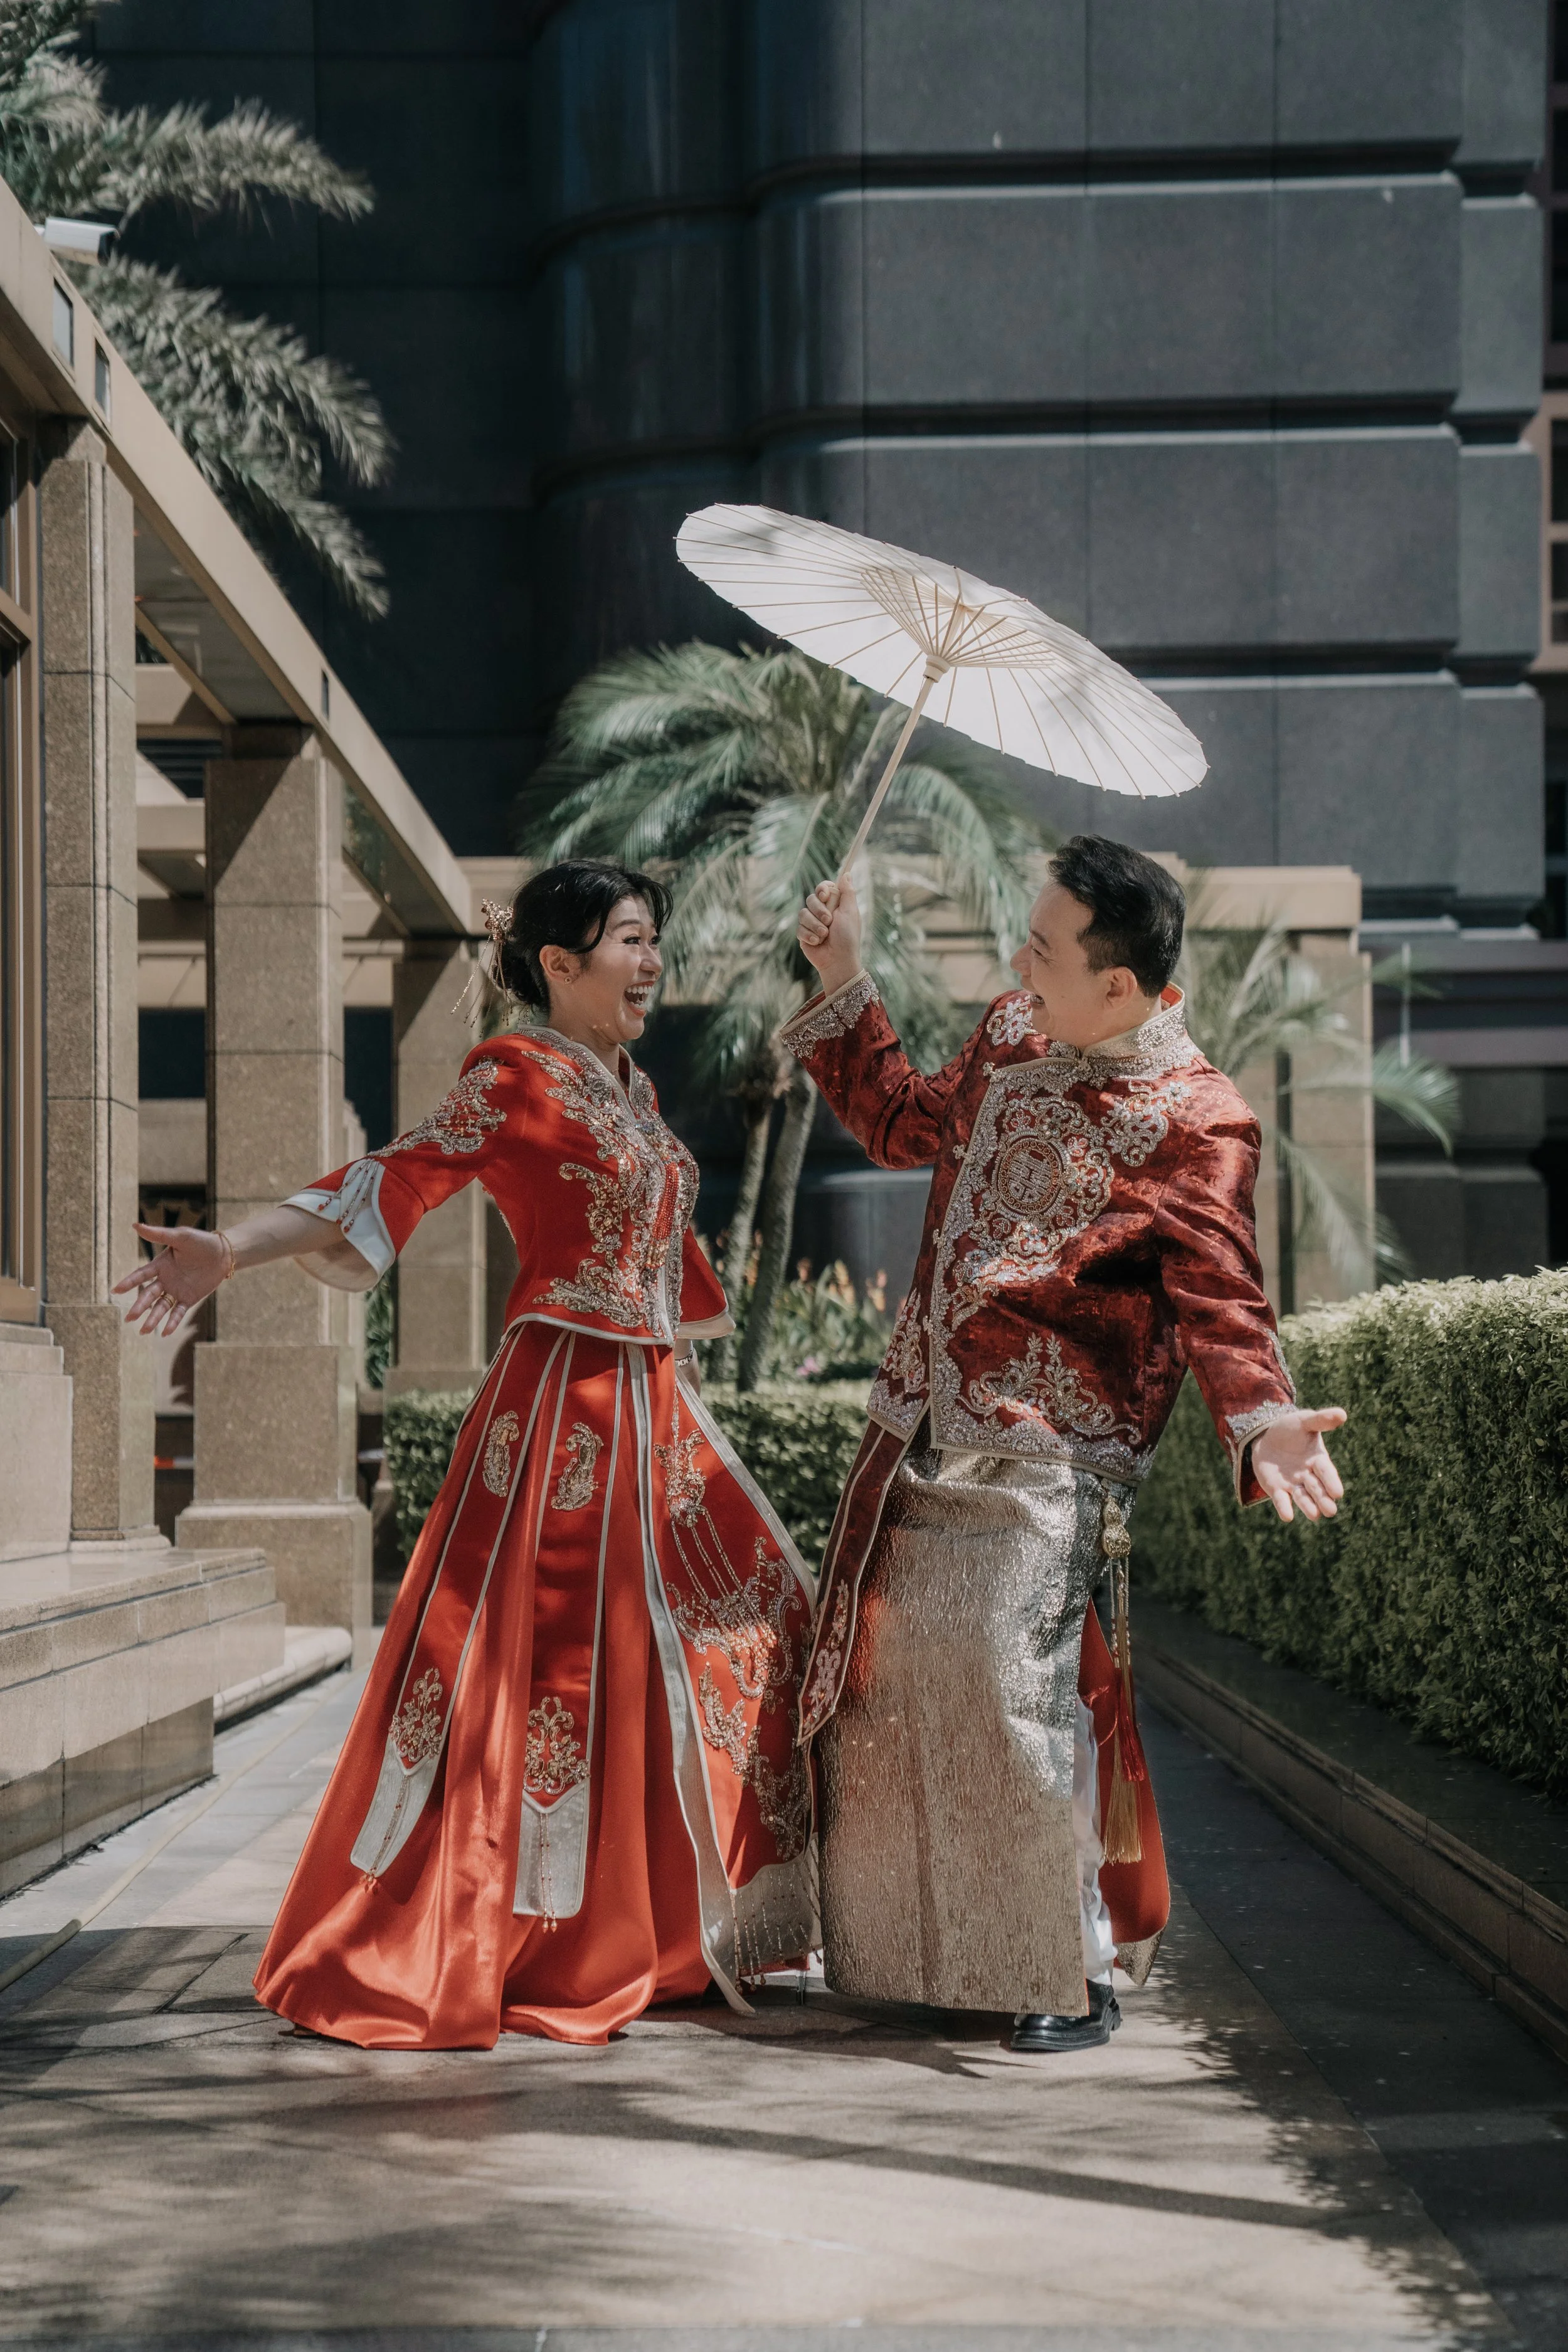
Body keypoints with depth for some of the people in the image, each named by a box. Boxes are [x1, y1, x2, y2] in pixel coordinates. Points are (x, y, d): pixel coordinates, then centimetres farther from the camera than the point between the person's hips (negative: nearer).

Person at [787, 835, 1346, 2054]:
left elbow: (1220, 1298, -16)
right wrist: (845, 986, 21)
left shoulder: (1197, 1122, -13)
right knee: (887, 1688, 10)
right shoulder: (1012, 1039, 8)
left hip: (1045, 1462, -7)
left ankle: (1075, 1977, 0)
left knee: (1017, 1699, -14)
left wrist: (1263, 1418, -34)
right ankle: (924, 1956, 25)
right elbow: (908, 1124, 25)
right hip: (921, 1437, 7)